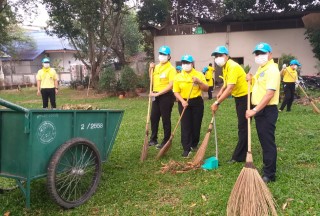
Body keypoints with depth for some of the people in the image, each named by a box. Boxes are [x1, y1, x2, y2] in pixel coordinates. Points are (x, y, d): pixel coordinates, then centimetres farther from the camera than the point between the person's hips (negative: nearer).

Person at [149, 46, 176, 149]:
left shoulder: (171, 69, -11)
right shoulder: (157, 67, 11)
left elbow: (170, 85, -18)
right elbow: (153, 81, 17)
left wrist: (158, 93, -20)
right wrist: (151, 69, 5)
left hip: (166, 96, -7)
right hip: (156, 96, 7)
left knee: (166, 120, 2)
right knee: (153, 118, 13)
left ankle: (166, 141, 12)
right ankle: (153, 139, 26)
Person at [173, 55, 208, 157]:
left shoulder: (199, 74, 0)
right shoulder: (178, 77, 0)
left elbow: (206, 89, -3)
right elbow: (176, 92, -1)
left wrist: (199, 82, -19)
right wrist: (182, 101, -16)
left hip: (197, 102, 1)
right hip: (184, 103, 0)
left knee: (196, 124, 7)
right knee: (185, 126, -3)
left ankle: (194, 144, 28)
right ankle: (186, 149, 0)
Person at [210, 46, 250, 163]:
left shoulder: (233, 67, -25)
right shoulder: (225, 67, 7)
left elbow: (230, 88, -32)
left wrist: (217, 103, -31)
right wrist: (221, 91, 6)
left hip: (245, 97, -10)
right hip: (239, 97, 10)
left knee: (243, 127, -5)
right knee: (242, 127, 17)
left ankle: (239, 156, -1)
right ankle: (242, 153, 28)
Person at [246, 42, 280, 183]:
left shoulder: (272, 70, -17)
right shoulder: (261, 68, 14)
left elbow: (269, 94, -25)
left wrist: (254, 110, -27)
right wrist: (252, 79, 8)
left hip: (267, 110, -10)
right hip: (259, 109, 10)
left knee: (268, 142, -4)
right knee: (263, 141, 17)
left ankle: (269, 174, 4)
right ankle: (268, 168, 29)